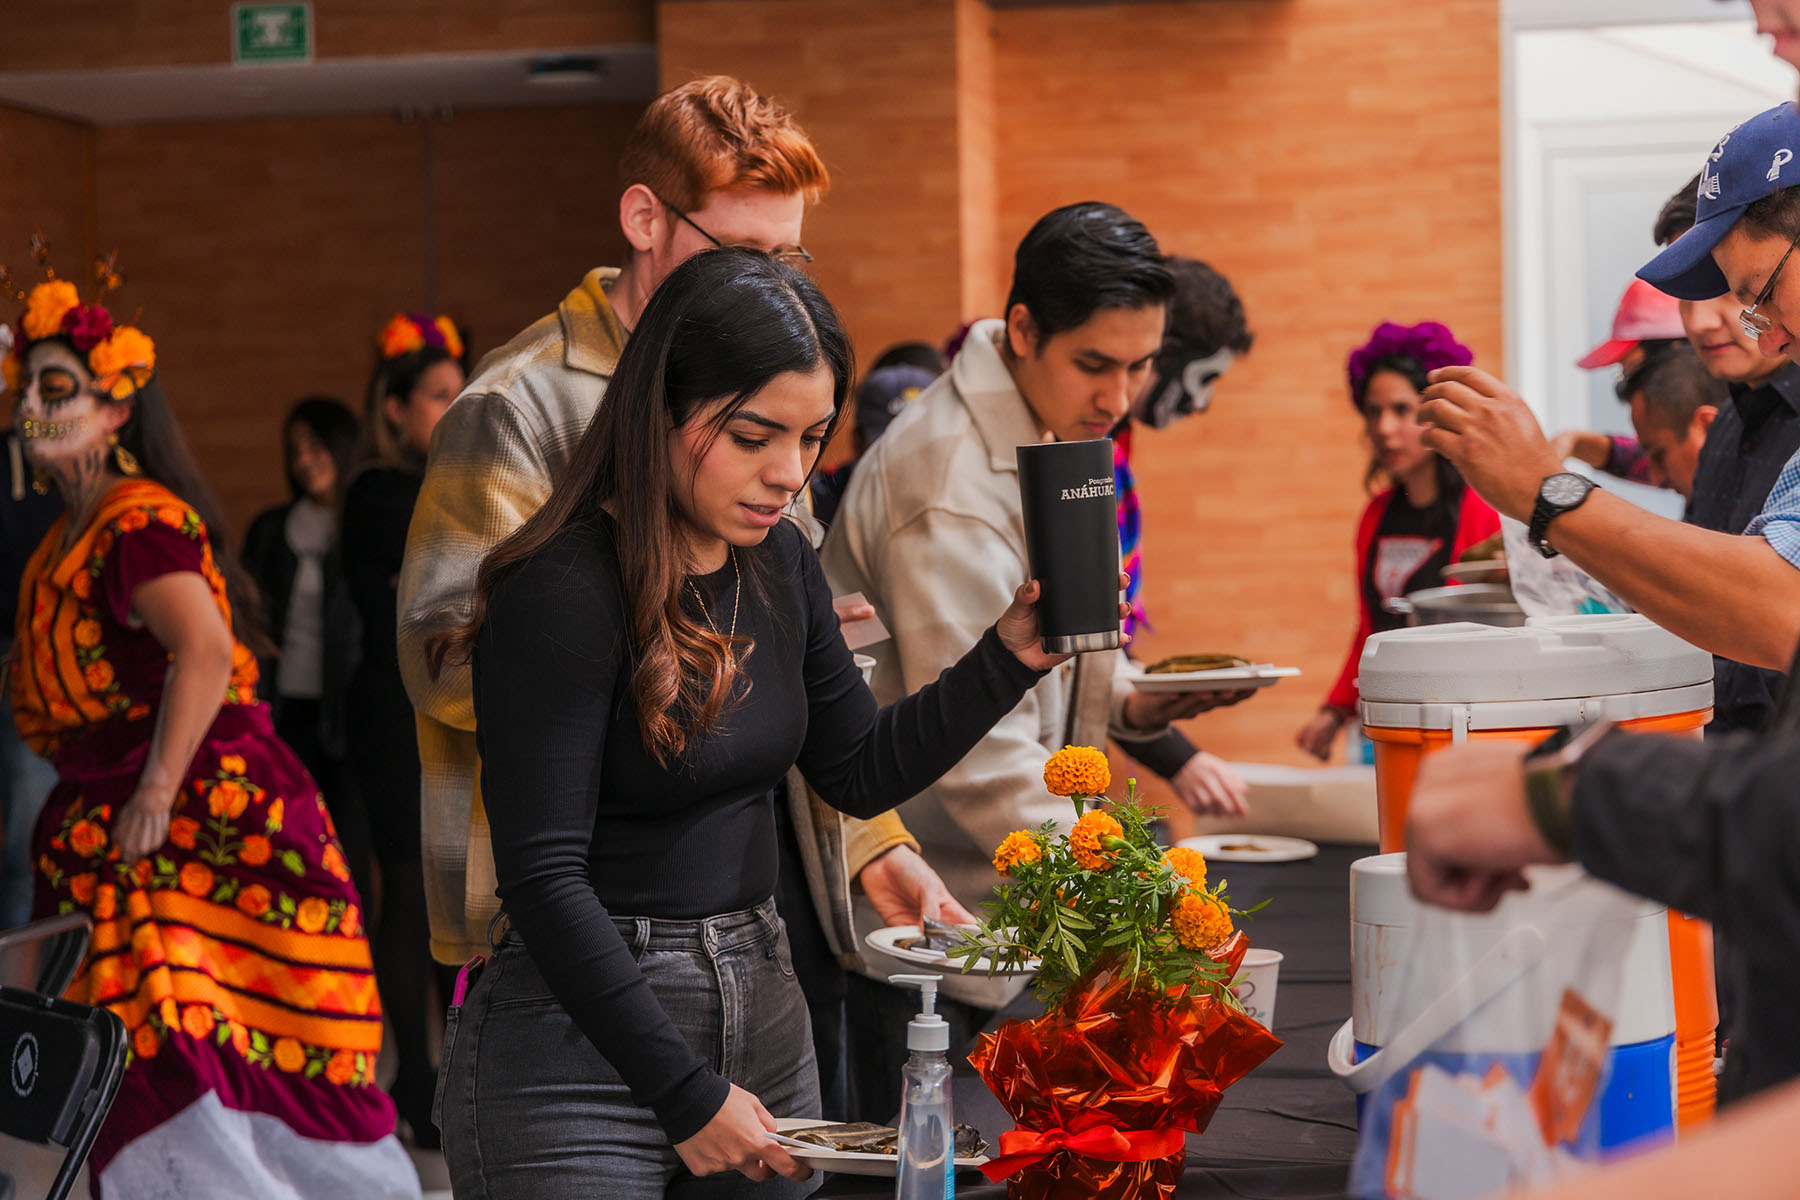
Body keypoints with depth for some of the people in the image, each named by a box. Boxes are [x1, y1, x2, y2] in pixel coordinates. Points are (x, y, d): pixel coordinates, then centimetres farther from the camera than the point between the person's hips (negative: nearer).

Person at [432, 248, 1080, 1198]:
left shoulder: (778, 562, 5)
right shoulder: (563, 593, -18)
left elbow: (859, 772, 15)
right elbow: (543, 878, -20)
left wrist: (1010, 656, 1)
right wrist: (687, 1094, -18)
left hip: (761, 1009, 7)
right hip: (582, 1041, -7)